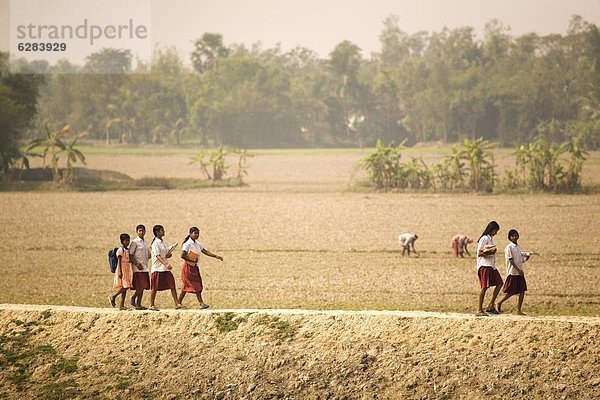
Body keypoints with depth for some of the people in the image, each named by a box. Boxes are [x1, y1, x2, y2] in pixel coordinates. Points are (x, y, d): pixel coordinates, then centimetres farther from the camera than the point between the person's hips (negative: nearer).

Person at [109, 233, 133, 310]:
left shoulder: (128, 250, 15)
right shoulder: (120, 250, -10)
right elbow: (119, 262, -14)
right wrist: (120, 272, -21)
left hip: (127, 270, 8)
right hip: (122, 270, -8)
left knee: (125, 288, 4)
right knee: (125, 287, -16)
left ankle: (122, 305, 5)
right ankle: (113, 297, -1)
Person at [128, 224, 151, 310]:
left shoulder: (145, 243, 17)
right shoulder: (134, 242, -5)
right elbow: (130, 255, -10)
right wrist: (137, 264, -19)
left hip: (145, 267, 7)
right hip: (138, 268, -7)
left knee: (143, 287, 4)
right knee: (140, 286, -13)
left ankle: (138, 304, 8)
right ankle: (133, 299, 6)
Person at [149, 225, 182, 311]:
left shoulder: (163, 242, 14)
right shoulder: (155, 243, -10)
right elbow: (157, 255, -21)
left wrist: (168, 255, -2)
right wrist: (166, 264, -33)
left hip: (165, 268, 7)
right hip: (158, 268, -7)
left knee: (172, 285, -3)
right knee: (155, 287, 1)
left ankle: (177, 304, -5)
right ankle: (152, 305, 12)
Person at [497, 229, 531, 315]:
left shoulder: (518, 247, 15)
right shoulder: (509, 247, -9)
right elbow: (510, 260, -16)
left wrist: (527, 256, -2)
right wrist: (518, 269, -21)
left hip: (520, 272, 7)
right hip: (512, 272, -7)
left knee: (522, 291, 0)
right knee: (511, 292, -4)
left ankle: (518, 310, 2)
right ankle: (500, 303, 18)